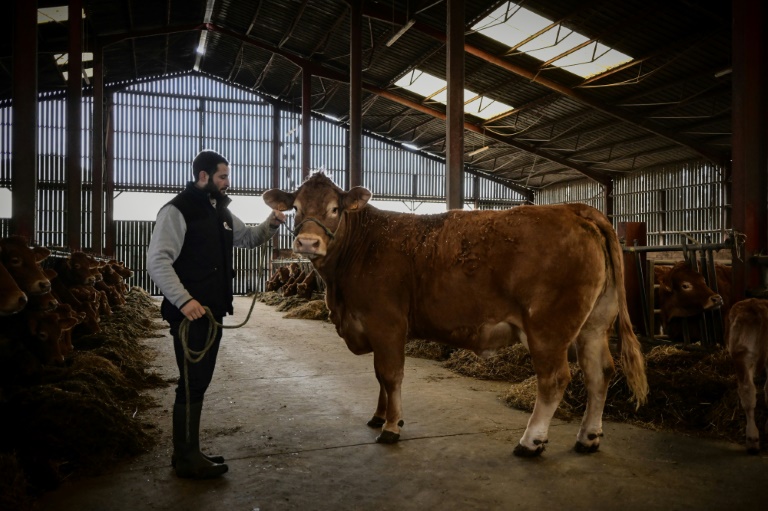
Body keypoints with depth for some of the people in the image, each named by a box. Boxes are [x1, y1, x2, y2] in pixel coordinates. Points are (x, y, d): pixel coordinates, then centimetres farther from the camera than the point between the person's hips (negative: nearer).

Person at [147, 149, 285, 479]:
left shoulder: (221, 212, 15)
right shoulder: (177, 211, -12)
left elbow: (248, 239, 28)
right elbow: (157, 261, -18)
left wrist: (271, 224, 8)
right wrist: (183, 299, -27)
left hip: (213, 312, 9)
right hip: (189, 313, -9)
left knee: (199, 382, 14)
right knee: (192, 384, -2)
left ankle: (190, 452, 26)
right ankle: (186, 460, 10)